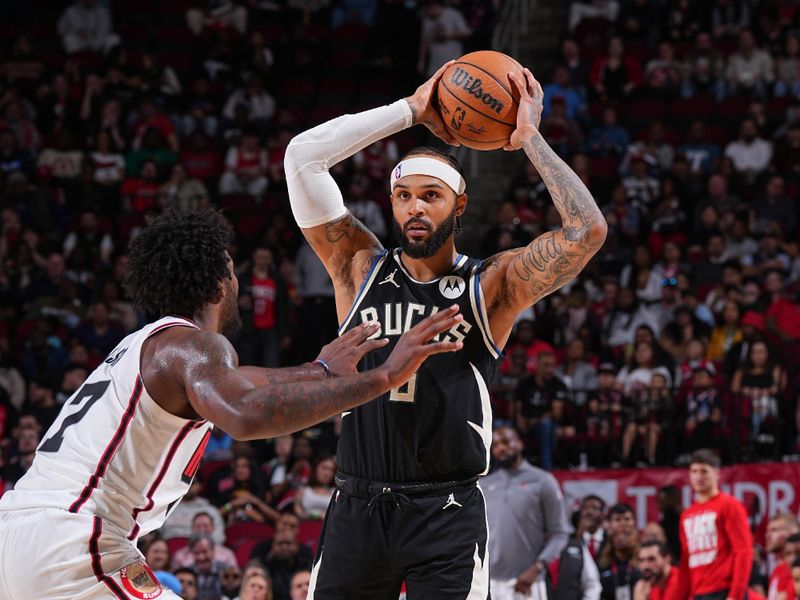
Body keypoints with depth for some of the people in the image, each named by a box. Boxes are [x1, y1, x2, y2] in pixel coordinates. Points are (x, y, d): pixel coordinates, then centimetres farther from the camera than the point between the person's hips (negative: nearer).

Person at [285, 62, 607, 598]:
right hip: (357, 508, 2)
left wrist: (531, 139, -5)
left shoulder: (492, 286, 2)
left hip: (448, 514, -2)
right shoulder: (361, 269, 8)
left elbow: (588, 232, -12)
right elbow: (303, 156, 2)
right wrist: (410, 112, 2)